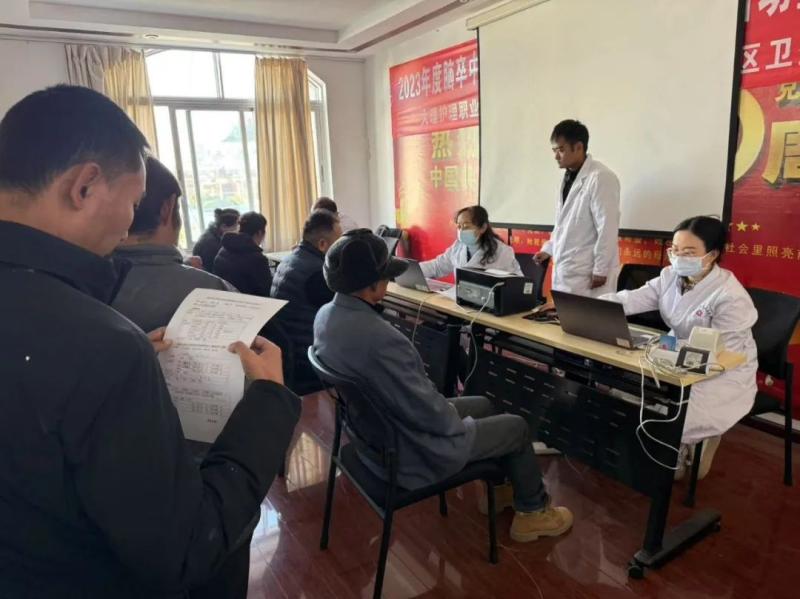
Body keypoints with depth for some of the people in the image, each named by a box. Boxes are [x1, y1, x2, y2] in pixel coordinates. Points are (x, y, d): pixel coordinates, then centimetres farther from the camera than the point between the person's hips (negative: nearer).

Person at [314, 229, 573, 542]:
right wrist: (462, 422, -7)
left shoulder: (326, 315, -6)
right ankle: (533, 512, 33)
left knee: (482, 404, 24)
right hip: (410, 452, -8)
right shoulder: (378, 338, -38)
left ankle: (498, 487, 45)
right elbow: (429, 413, -28)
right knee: (517, 426, 10)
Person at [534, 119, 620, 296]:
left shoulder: (600, 178, -13)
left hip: (587, 273, -8)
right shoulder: (568, 177, 12)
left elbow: (607, 228, -16)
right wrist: (549, 248, 12)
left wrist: (600, 270, -16)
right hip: (565, 270, 8)